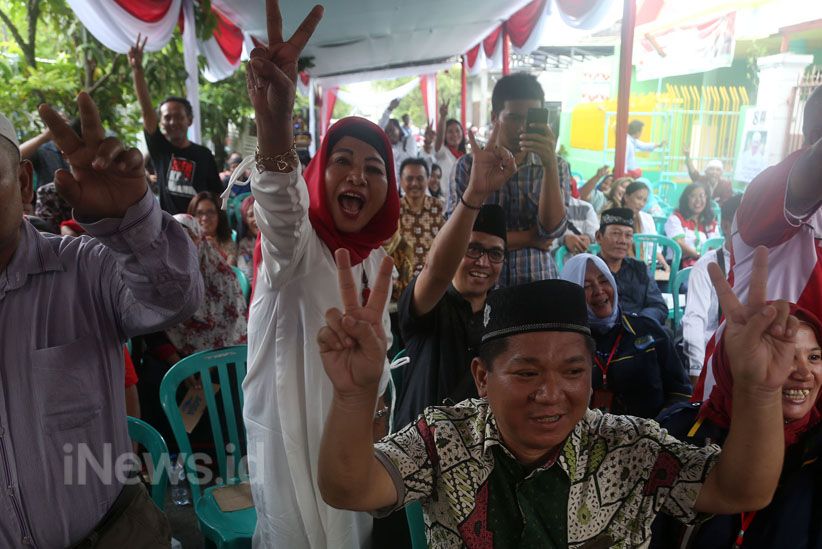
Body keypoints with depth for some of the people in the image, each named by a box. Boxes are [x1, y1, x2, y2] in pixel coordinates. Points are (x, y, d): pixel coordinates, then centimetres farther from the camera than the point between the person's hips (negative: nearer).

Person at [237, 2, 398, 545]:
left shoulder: (376, 257, 2)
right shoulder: (298, 241, -18)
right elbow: (280, 220, -44)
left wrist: (376, 410, 14)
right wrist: (274, 127, -61)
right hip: (293, 438, -6)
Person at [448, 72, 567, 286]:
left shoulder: (550, 167, 6)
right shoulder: (469, 165, 2)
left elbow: (552, 229, -8)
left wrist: (551, 164, -18)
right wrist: (529, 238, -5)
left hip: (538, 283, 1)